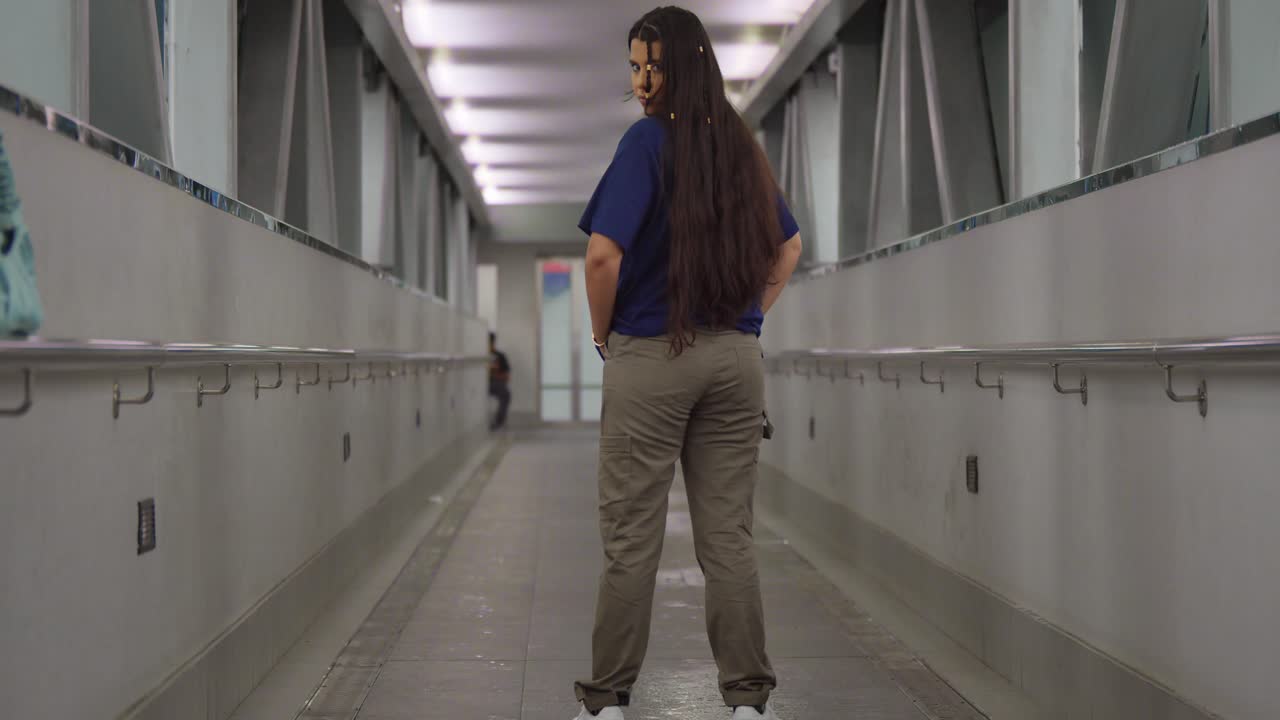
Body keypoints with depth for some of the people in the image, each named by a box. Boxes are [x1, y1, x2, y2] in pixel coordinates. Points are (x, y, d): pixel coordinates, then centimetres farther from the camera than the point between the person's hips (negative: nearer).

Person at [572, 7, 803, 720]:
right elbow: (789, 245, 21)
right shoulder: (743, 146, 9)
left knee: (632, 541, 2)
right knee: (730, 536, 8)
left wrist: (603, 333, -2)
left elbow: (604, 253, -17)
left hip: (650, 357, -5)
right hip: (736, 358, 5)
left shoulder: (649, 141, -10)